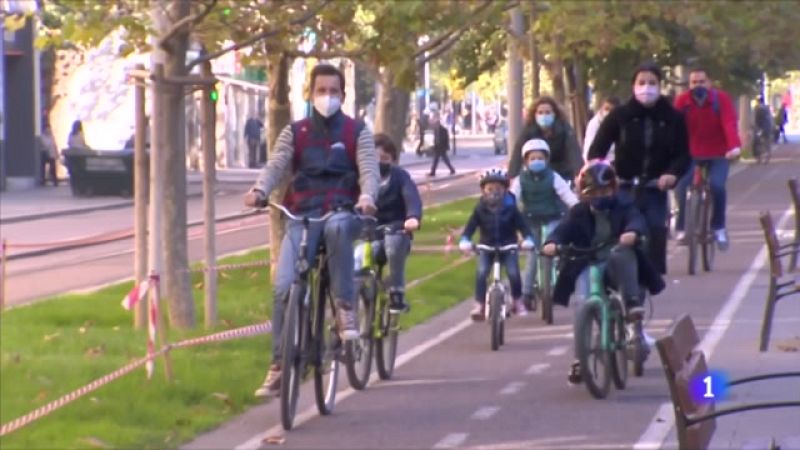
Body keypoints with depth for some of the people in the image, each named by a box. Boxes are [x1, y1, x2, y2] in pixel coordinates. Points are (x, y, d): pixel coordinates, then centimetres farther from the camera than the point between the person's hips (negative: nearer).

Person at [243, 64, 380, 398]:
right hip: (303, 215, 2)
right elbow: (276, 165, -3)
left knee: (337, 228, -41)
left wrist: (367, 197, -28)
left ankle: (346, 310, -33)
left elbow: (369, 169, -5)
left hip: (342, 212, -2)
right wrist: (259, 190, -26)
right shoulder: (295, 133, 13)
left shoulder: (357, 132, 9)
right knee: (284, 286, -17)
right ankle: (279, 365, -9)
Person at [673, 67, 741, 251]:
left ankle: (718, 227, -2)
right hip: (692, 153, 2)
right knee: (681, 186, -19)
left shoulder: (721, 98, -14)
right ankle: (681, 228, -2)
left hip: (718, 154, -1)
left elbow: (730, 123, -26)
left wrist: (735, 146, -42)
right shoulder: (682, 101, -9)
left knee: (717, 185, -23)